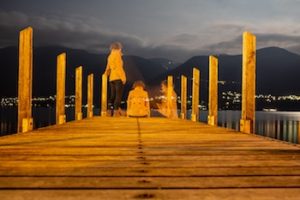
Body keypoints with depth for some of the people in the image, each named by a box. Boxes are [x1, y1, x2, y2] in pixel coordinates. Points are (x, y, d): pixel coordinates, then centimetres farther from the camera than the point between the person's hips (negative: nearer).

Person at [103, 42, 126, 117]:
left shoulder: (109, 56, 17)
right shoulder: (117, 55, -3)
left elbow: (108, 68, 16)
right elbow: (119, 67, -12)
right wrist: (123, 77, -14)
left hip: (112, 78, 7)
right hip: (118, 77, -7)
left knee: (113, 95, 10)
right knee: (118, 95, -7)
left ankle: (111, 110, 10)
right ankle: (116, 111, -11)